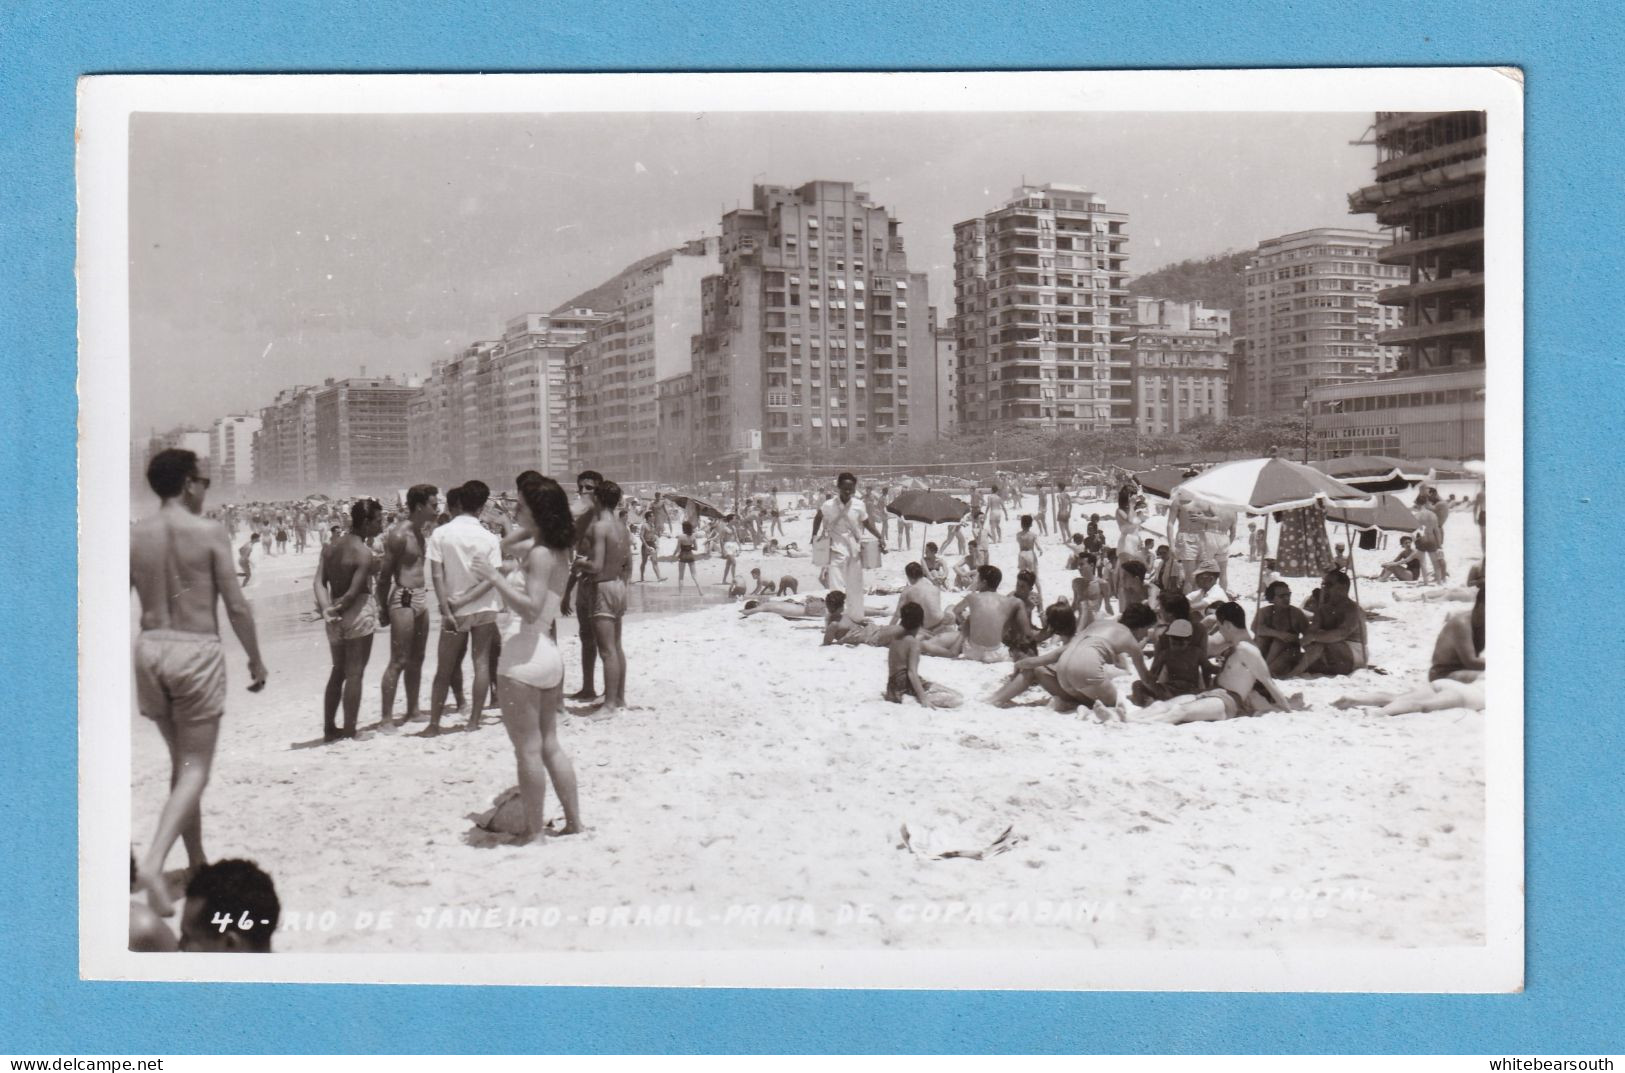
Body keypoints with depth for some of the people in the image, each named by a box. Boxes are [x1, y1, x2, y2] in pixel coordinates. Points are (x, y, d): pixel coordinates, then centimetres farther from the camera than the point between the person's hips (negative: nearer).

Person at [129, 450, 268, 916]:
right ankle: (153, 863, -18)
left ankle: (197, 861, 28)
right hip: (196, 651, -5)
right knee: (196, 768, 1)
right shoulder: (209, 533, -8)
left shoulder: (133, 536, 4)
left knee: (180, 760, 20)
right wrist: (256, 659, 4)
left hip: (150, 649, 5)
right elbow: (236, 606, -8)